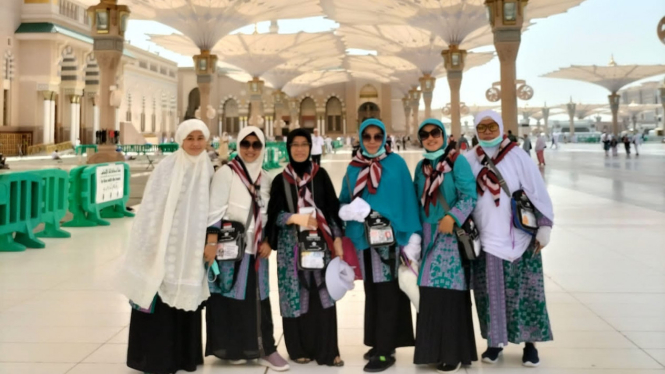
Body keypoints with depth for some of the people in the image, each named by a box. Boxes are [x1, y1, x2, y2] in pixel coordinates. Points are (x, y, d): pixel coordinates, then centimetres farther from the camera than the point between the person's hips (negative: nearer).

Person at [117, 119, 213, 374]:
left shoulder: (207, 169, 4)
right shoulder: (166, 167, -12)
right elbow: (152, 208, -12)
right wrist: (150, 246, -14)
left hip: (192, 248, 5)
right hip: (166, 246, -5)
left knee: (187, 298, 13)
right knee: (160, 302, 2)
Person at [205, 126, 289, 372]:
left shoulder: (265, 178, 10)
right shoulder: (225, 173, -7)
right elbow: (215, 210, -11)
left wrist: (267, 241, 3)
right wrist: (211, 244, -15)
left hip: (255, 247, 5)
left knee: (259, 298, 7)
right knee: (229, 296, 2)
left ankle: (265, 349, 13)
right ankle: (230, 348, 15)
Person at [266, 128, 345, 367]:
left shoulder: (320, 175, 7)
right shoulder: (280, 180, 5)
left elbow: (333, 208, 7)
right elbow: (274, 214, 0)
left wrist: (336, 238, 0)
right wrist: (295, 218, -18)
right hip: (291, 245, 0)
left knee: (323, 294, -2)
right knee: (295, 295, 1)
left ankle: (326, 350, 4)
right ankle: (299, 349, 13)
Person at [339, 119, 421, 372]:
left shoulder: (396, 164, -2)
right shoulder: (353, 168, 10)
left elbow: (407, 200, -5)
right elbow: (345, 201, 13)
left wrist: (413, 236, -9)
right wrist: (350, 210, -9)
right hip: (364, 237, 5)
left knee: (387, 293, -4)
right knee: (371, 291, 11)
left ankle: (385, 351, 2)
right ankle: (378, 343, 23)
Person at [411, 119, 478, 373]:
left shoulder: (457, 161, -5)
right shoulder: (421, 167, 12)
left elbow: (470, 195, -13)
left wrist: (453, 217, -27)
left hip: (452, 233, -5)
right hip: (428, 234, 5)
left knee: (450, 290, -5)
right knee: (430, 291, 6)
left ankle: (454, 353, 5)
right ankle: (434, 349, 17)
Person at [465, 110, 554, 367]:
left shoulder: (517, 156, -5)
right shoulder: (469, 160, 3)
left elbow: (538, 191, -5)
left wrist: (544, 225, -7)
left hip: (518, 237, -2)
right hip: (486, 238, 2)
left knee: (524, 290, 3)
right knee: (490, 291, 6)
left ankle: (530, 343, 17)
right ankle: (495, 341, 20)